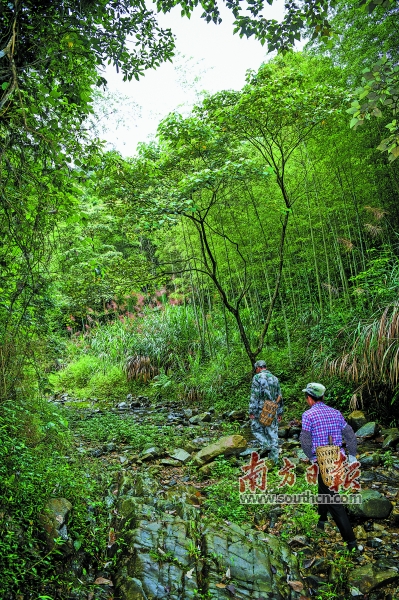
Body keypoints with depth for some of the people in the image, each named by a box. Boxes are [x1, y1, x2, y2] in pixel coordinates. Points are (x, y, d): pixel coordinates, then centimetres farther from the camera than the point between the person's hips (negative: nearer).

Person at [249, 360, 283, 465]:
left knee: (256, 428, 13)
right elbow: (279, 397, 15)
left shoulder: (257, 377, -7)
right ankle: (274, 458, 11)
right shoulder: (275, 378, 12)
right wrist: (280, 412, 20)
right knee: (273, 433, 9)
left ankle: (265, 445, -7)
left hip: (261, 410, -5)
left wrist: (252, 411, -12)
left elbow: (254, 396, -14)